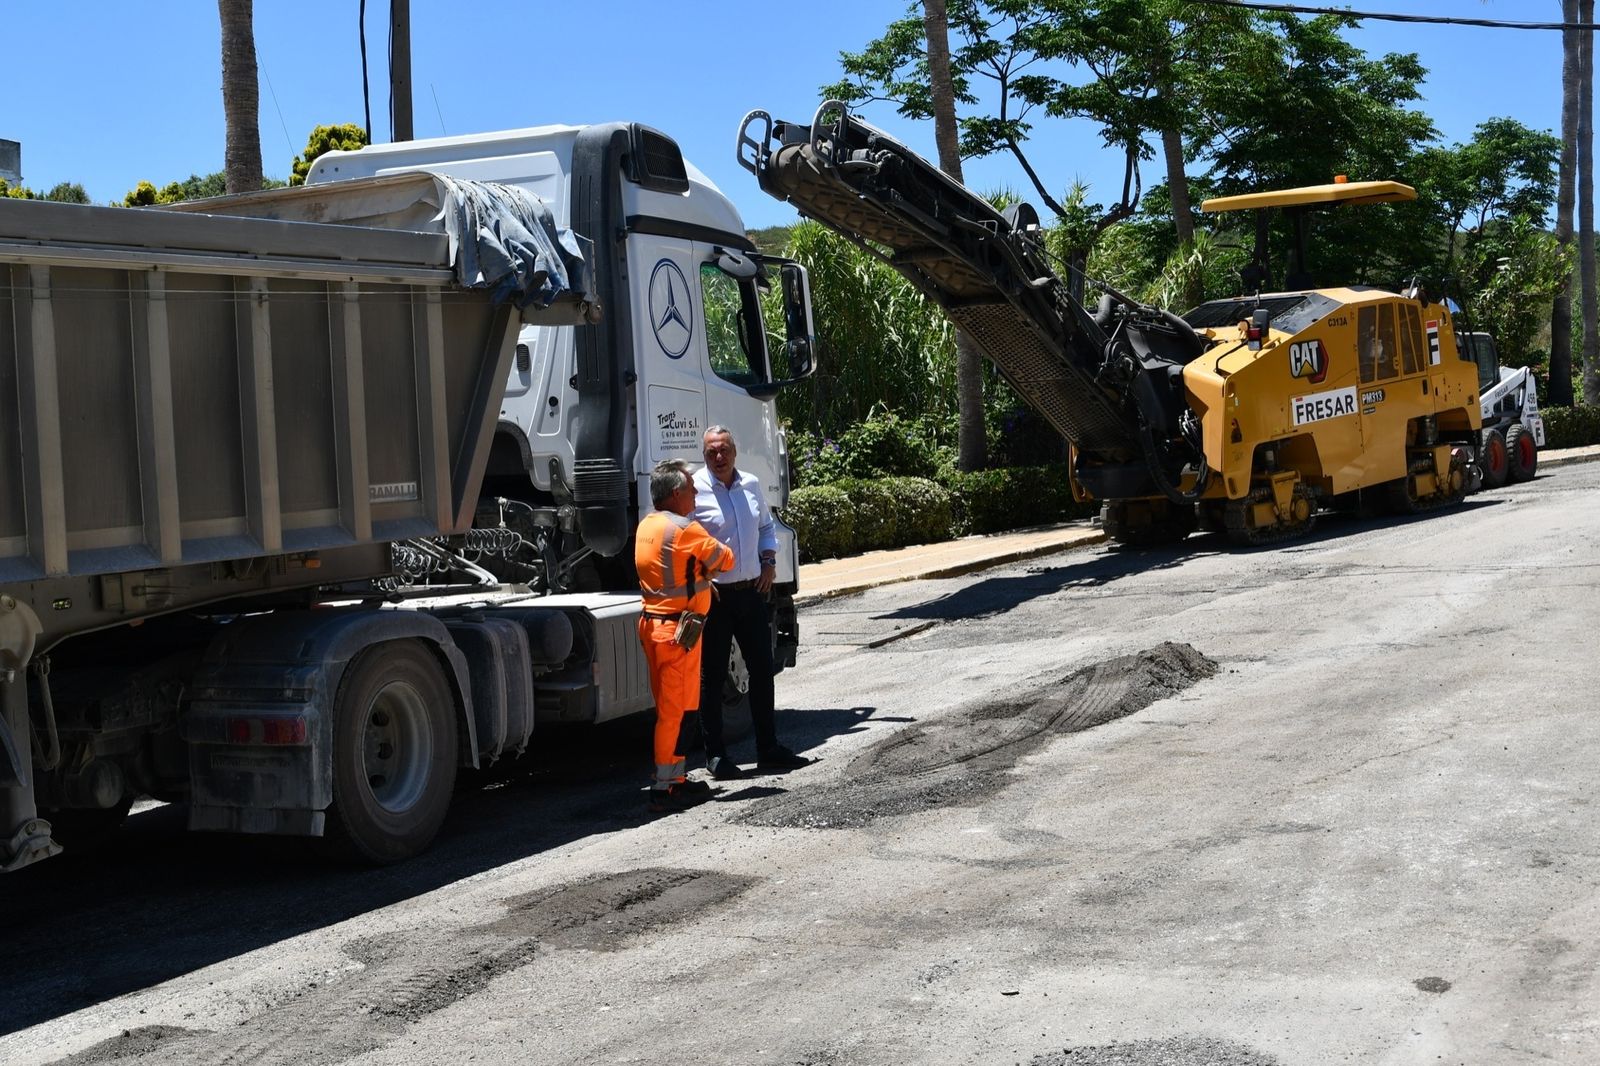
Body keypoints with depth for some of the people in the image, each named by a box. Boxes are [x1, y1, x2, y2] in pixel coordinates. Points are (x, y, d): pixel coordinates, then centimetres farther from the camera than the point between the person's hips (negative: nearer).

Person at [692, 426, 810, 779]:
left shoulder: (751, 485, 8)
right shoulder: (695, 489, -11)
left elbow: (766, 525, 24)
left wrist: (769, 560, 10)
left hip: (751, 591, 6)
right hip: (713, 594, -6)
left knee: (762, 670, 10)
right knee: (712, 676, 2)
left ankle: (768, 749, 20)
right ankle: (716, 755, 10)